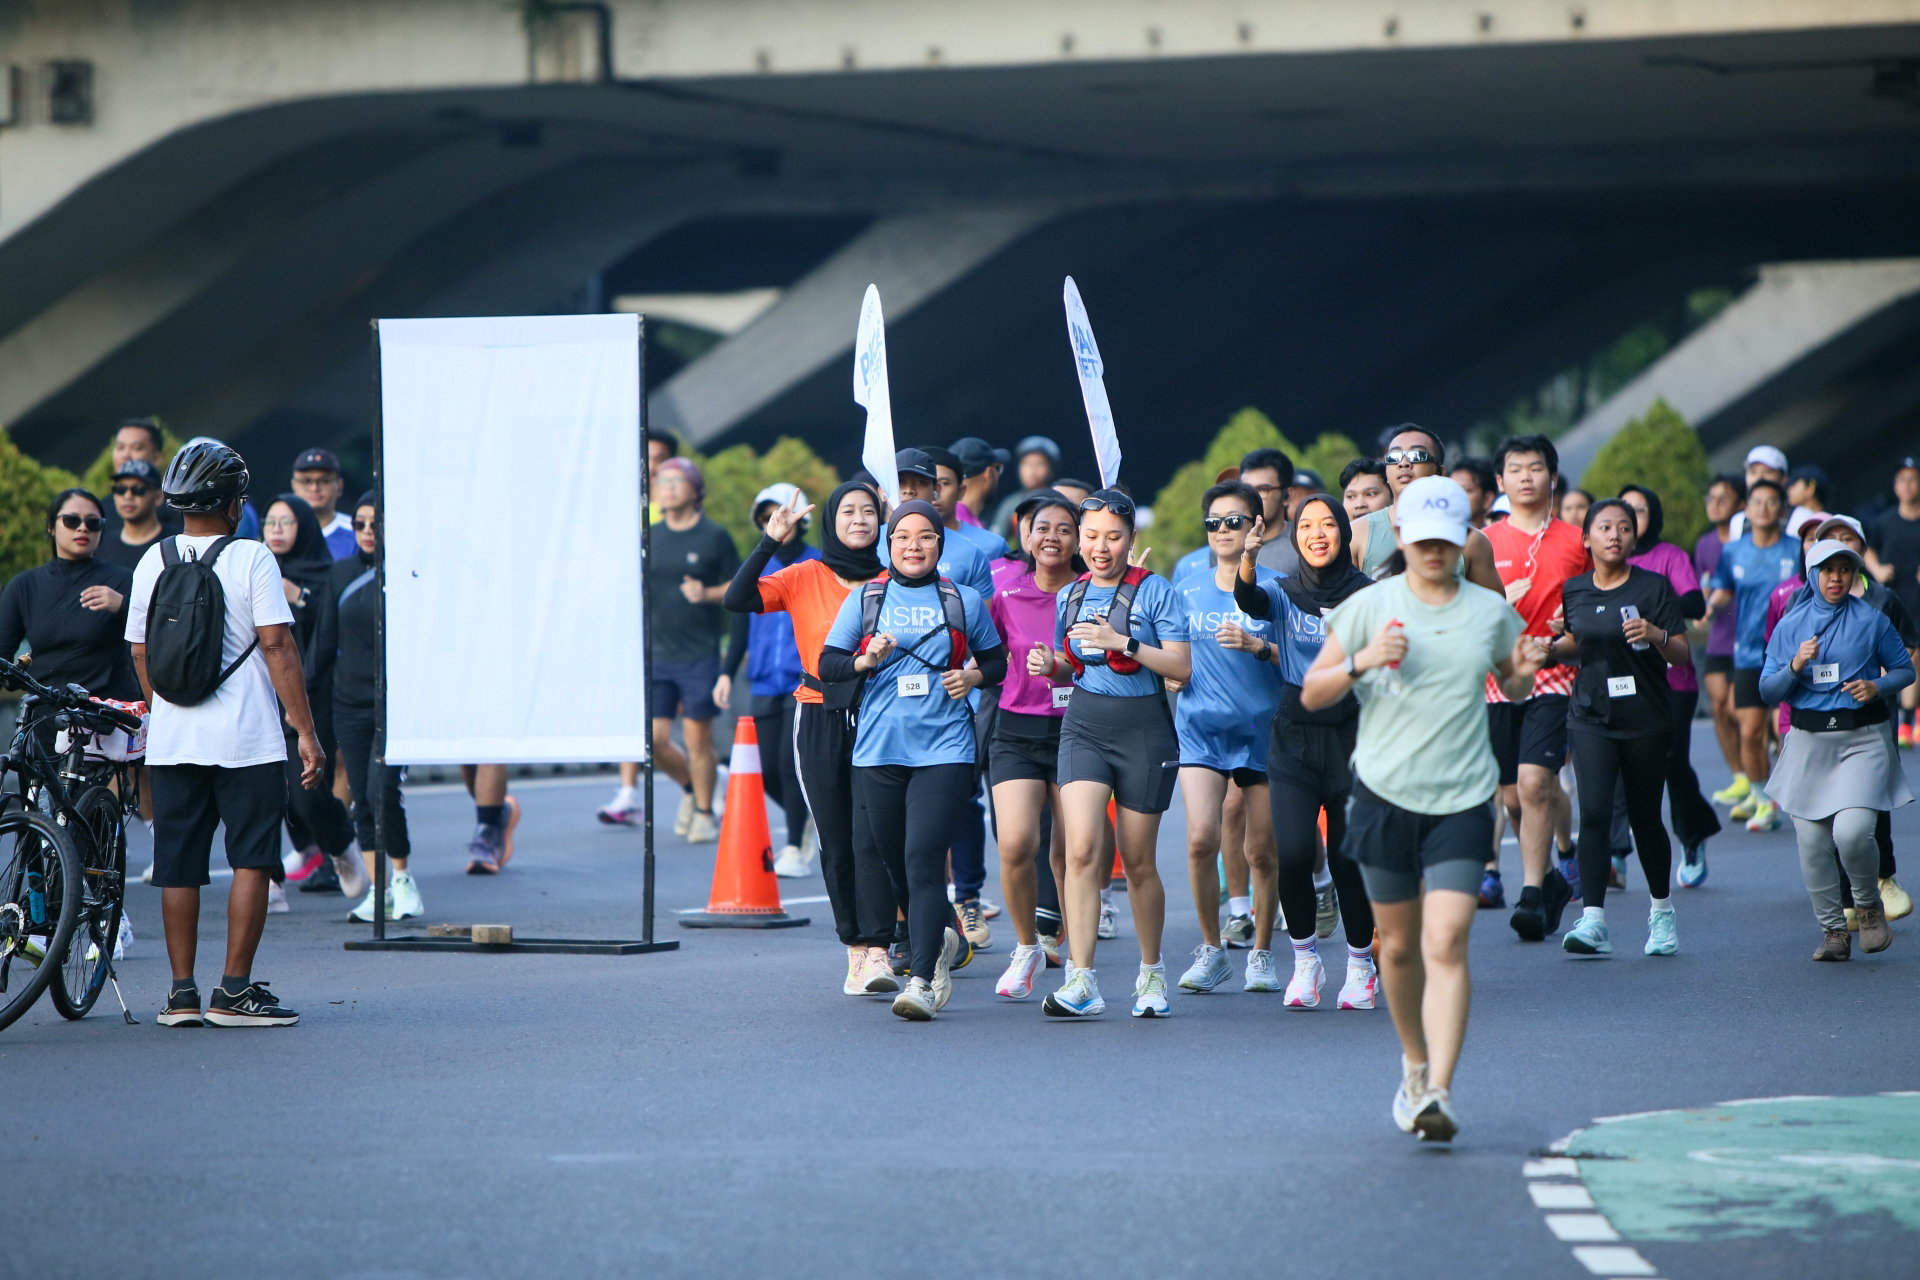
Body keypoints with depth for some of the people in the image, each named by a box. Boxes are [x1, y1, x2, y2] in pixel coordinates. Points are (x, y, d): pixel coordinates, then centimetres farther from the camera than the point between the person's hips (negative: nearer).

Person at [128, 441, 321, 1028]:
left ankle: (182, 994, 10)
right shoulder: (250, 558, -7)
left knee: (178, 868, 9)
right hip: (246, 738, -5)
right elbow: (277, 646, -11)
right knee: (251, 862, 1)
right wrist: (306, 731, -9)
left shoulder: (154, 560, 6)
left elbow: (140, 651, 12)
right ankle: (234, 991, -4)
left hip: (172, 740, 5)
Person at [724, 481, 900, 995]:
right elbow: (737, 600, -7)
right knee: (835, 843, 4)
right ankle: (855, 949, 14)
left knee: (872, 837, -13)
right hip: (819, 721, 1)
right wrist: (770, 542, -13)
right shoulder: (805, 578, 3)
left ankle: (877, 953, -17)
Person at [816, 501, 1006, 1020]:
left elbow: (997, 661, 18)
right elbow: (827, 665, 7)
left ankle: (922, 980, -20)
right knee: (896, 865, 10)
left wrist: (972, 675, -3)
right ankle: (942, 939, 38)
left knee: (924, 860, -16)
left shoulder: (965, 601, 9)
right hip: (878, 751, 2)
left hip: (943, 749, -2)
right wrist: (868, 660, -11)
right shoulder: (865, 599, 9)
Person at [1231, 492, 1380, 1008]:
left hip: (1352, 734, -1)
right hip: (1293, 738, 1)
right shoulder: (1284, 593, 3)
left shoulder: (1367, 596, 1)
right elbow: (1249, 600, -20)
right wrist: (1247, 559, -38)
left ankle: (1360, 965, 22)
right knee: (1292, 851, -15)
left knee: (1350, 857, 1)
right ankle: (1305, 960, 6)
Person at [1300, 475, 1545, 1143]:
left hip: (1462, 799, -1)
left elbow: (1511, 688, 22)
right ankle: (1415, 1062, 36)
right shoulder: (1370, 607, 1)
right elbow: (1312, 694, 2)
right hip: (1384, 794, 1)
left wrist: (1523, 672, -2)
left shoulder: (1492, 612, 5)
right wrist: (1361, 663, -17)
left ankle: (1439, 1093, -20)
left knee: (1446, 943, -15)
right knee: (1398, 945, 12)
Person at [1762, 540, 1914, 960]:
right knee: (1812, 844, -1)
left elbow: (1904, 669, 11)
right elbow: (1768, 690, 7)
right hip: (1808, 741, 3)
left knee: (1852, 832, -20)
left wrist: (1876, 686, -8)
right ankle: (1833, 930, 15)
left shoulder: (1871, 621, 2)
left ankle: (1868, 905, 9)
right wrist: (1795, 667, -11)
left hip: (1862, 740, -3)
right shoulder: (1790, 625, 7)